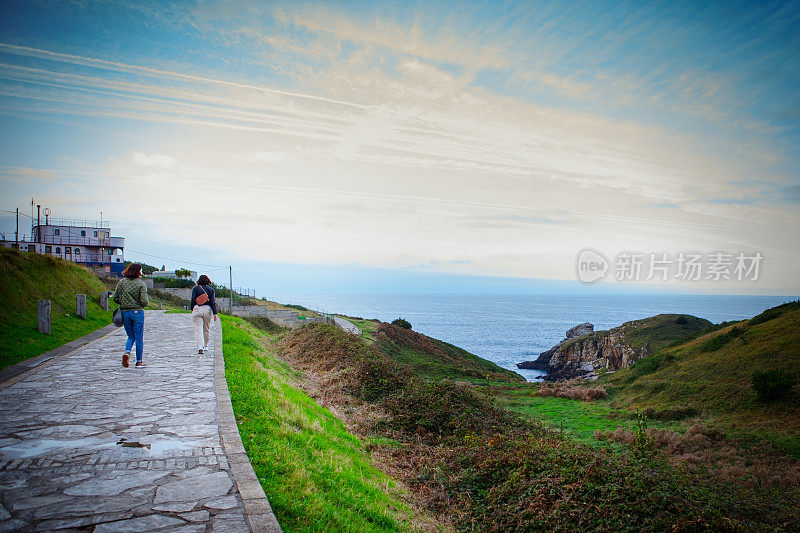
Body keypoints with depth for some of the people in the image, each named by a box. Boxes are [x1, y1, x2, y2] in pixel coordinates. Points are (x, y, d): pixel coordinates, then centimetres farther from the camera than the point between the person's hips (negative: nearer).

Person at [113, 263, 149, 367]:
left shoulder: (121, 282, 3)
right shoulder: (141, 284, -8)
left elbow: (115, 298, 2)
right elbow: (144, 301, -14)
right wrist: (144, 304, 8)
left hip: (125, 312, 4)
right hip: (137, 312, -3)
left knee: (131, 336, 17)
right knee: (139, 337, 7)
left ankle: (127, 352, -10)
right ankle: (139, 361, 11)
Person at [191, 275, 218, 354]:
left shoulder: (195, 288, 2)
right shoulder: (210, 289, 4)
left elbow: (193, 300, -2)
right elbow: (212, 302, -2)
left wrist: (192, 309, 14)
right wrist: (215, 313, -4)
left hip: (197, 309, -2)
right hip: (207, 309, 2)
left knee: (198, 329, -4)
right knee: (207, 329, 16)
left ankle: (200, 347, -17)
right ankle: (205, 346, 27)